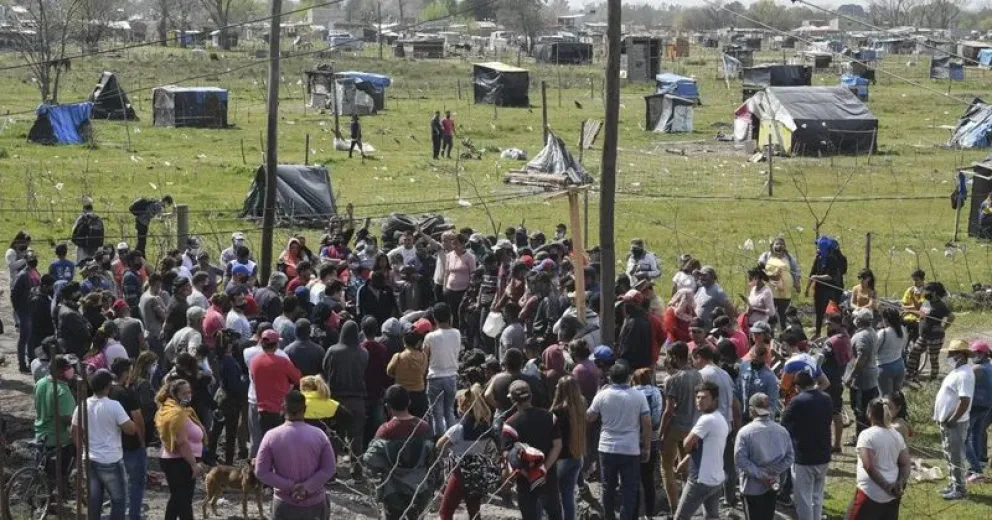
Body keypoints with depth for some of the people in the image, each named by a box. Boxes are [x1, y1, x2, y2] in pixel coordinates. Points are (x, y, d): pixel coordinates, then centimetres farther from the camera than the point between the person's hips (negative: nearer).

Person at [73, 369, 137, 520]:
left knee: (94, 500, 14)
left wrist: (81, 453, 22)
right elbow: (131, 429, -18)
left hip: (90, 460, 6)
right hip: (111, 462, -6)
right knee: (119, 500, 7)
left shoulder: (83, 405, 0)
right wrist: (134, 424, 4)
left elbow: (75, 432, 9)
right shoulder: (113, 406, -18)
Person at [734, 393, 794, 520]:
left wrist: (759, 475, -14)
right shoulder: (782, 431, 0)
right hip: (772, 485, 4)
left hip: (752, 487, -4)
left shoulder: (745, 432, -15)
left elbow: (740, 459, -20)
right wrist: (775, 473, -4)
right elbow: (789, 457, 1)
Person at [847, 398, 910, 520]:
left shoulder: (867, 435, -13)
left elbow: (869, 466, -20)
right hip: (892, 495, 6)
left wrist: (886, 486, -15)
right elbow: (906, 464, 6)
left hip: (871, 494, -6)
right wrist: (900, 483, -6)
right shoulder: (896, 435, 7)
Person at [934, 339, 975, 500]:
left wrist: (951, 420, -23)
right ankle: (953, 484, 30)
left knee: (956, 456, -2)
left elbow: (965, 401, -27)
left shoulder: (964, 375, -22)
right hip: (946, 421, 10)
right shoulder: (957, 371, 11)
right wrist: (943, 419, 17)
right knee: (949, 454, 19)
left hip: (955, 423, -10)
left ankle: (960, 488, 7)